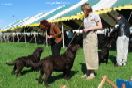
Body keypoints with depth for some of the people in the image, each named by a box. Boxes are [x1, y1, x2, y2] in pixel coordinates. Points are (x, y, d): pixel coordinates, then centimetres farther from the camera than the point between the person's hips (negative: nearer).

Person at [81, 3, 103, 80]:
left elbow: (100, 27, -8)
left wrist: (89, 28, -13)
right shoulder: (85, 17, 15)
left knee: (92, 54, -6)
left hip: (92, 36, -7)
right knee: (87, 54, 6)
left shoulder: (95, 15, -4)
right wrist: (84, 30, 2)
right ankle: (88, 72, 10)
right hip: (85, 37, 7)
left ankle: (92, 73, 0)